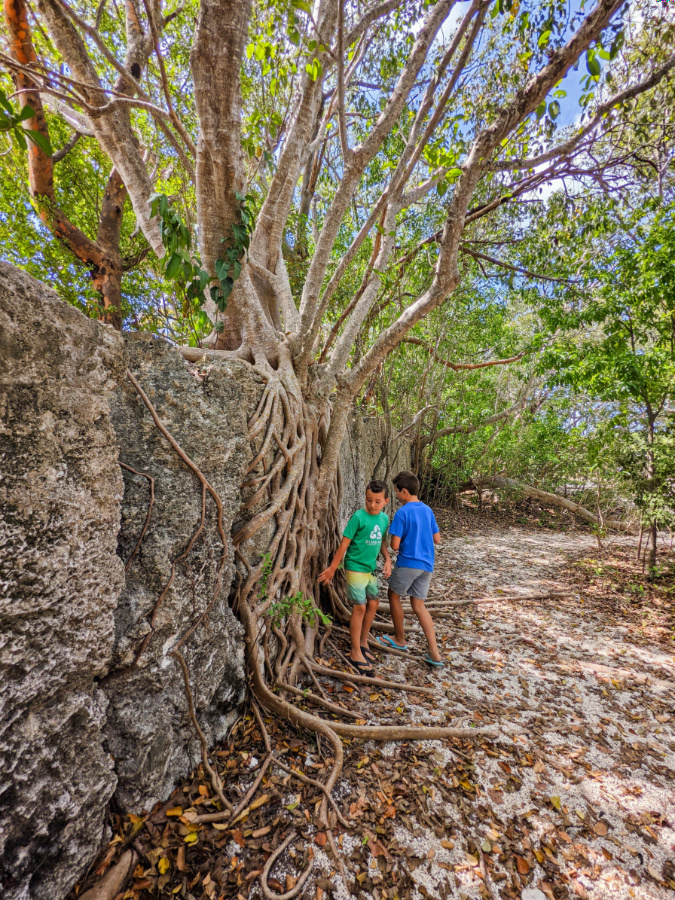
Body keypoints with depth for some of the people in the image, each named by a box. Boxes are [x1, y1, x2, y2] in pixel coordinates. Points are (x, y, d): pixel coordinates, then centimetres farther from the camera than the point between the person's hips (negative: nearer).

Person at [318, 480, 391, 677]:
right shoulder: (359, 517, -18)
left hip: (371, 568, 7)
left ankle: (363, 642, 35)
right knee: (359, 607, -2)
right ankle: (355, 653, 14)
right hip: (356, 568, -7)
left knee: (373, 604, 14)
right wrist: (333, 568, -12)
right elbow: (344, 543, -15)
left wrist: (387, 559, -2)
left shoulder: (384, 518, 0)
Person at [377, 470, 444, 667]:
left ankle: (400, 639, 30)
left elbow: (395, 545, -17)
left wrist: (394, 540, 5)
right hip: (426, 564, 7)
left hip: (408, 562, -7)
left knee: (394, 595, 17)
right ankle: (434, 654, 11)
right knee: (418, 605, 14)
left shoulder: (402, 513, -16)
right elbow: (437, 539, 11)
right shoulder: (427, 510, 6)